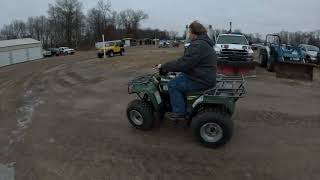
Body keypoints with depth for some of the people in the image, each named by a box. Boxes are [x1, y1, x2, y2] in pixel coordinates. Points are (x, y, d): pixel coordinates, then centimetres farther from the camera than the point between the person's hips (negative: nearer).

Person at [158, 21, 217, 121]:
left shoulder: (198, 46, -22)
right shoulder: (204, 43, 13)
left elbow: (183, 64, -25)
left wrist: (164, 67, -14)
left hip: (201, 81, -11)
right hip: (205, 76, 11)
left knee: (173, 84, -7)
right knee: (179, 77, 21)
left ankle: (179, 113, 1)